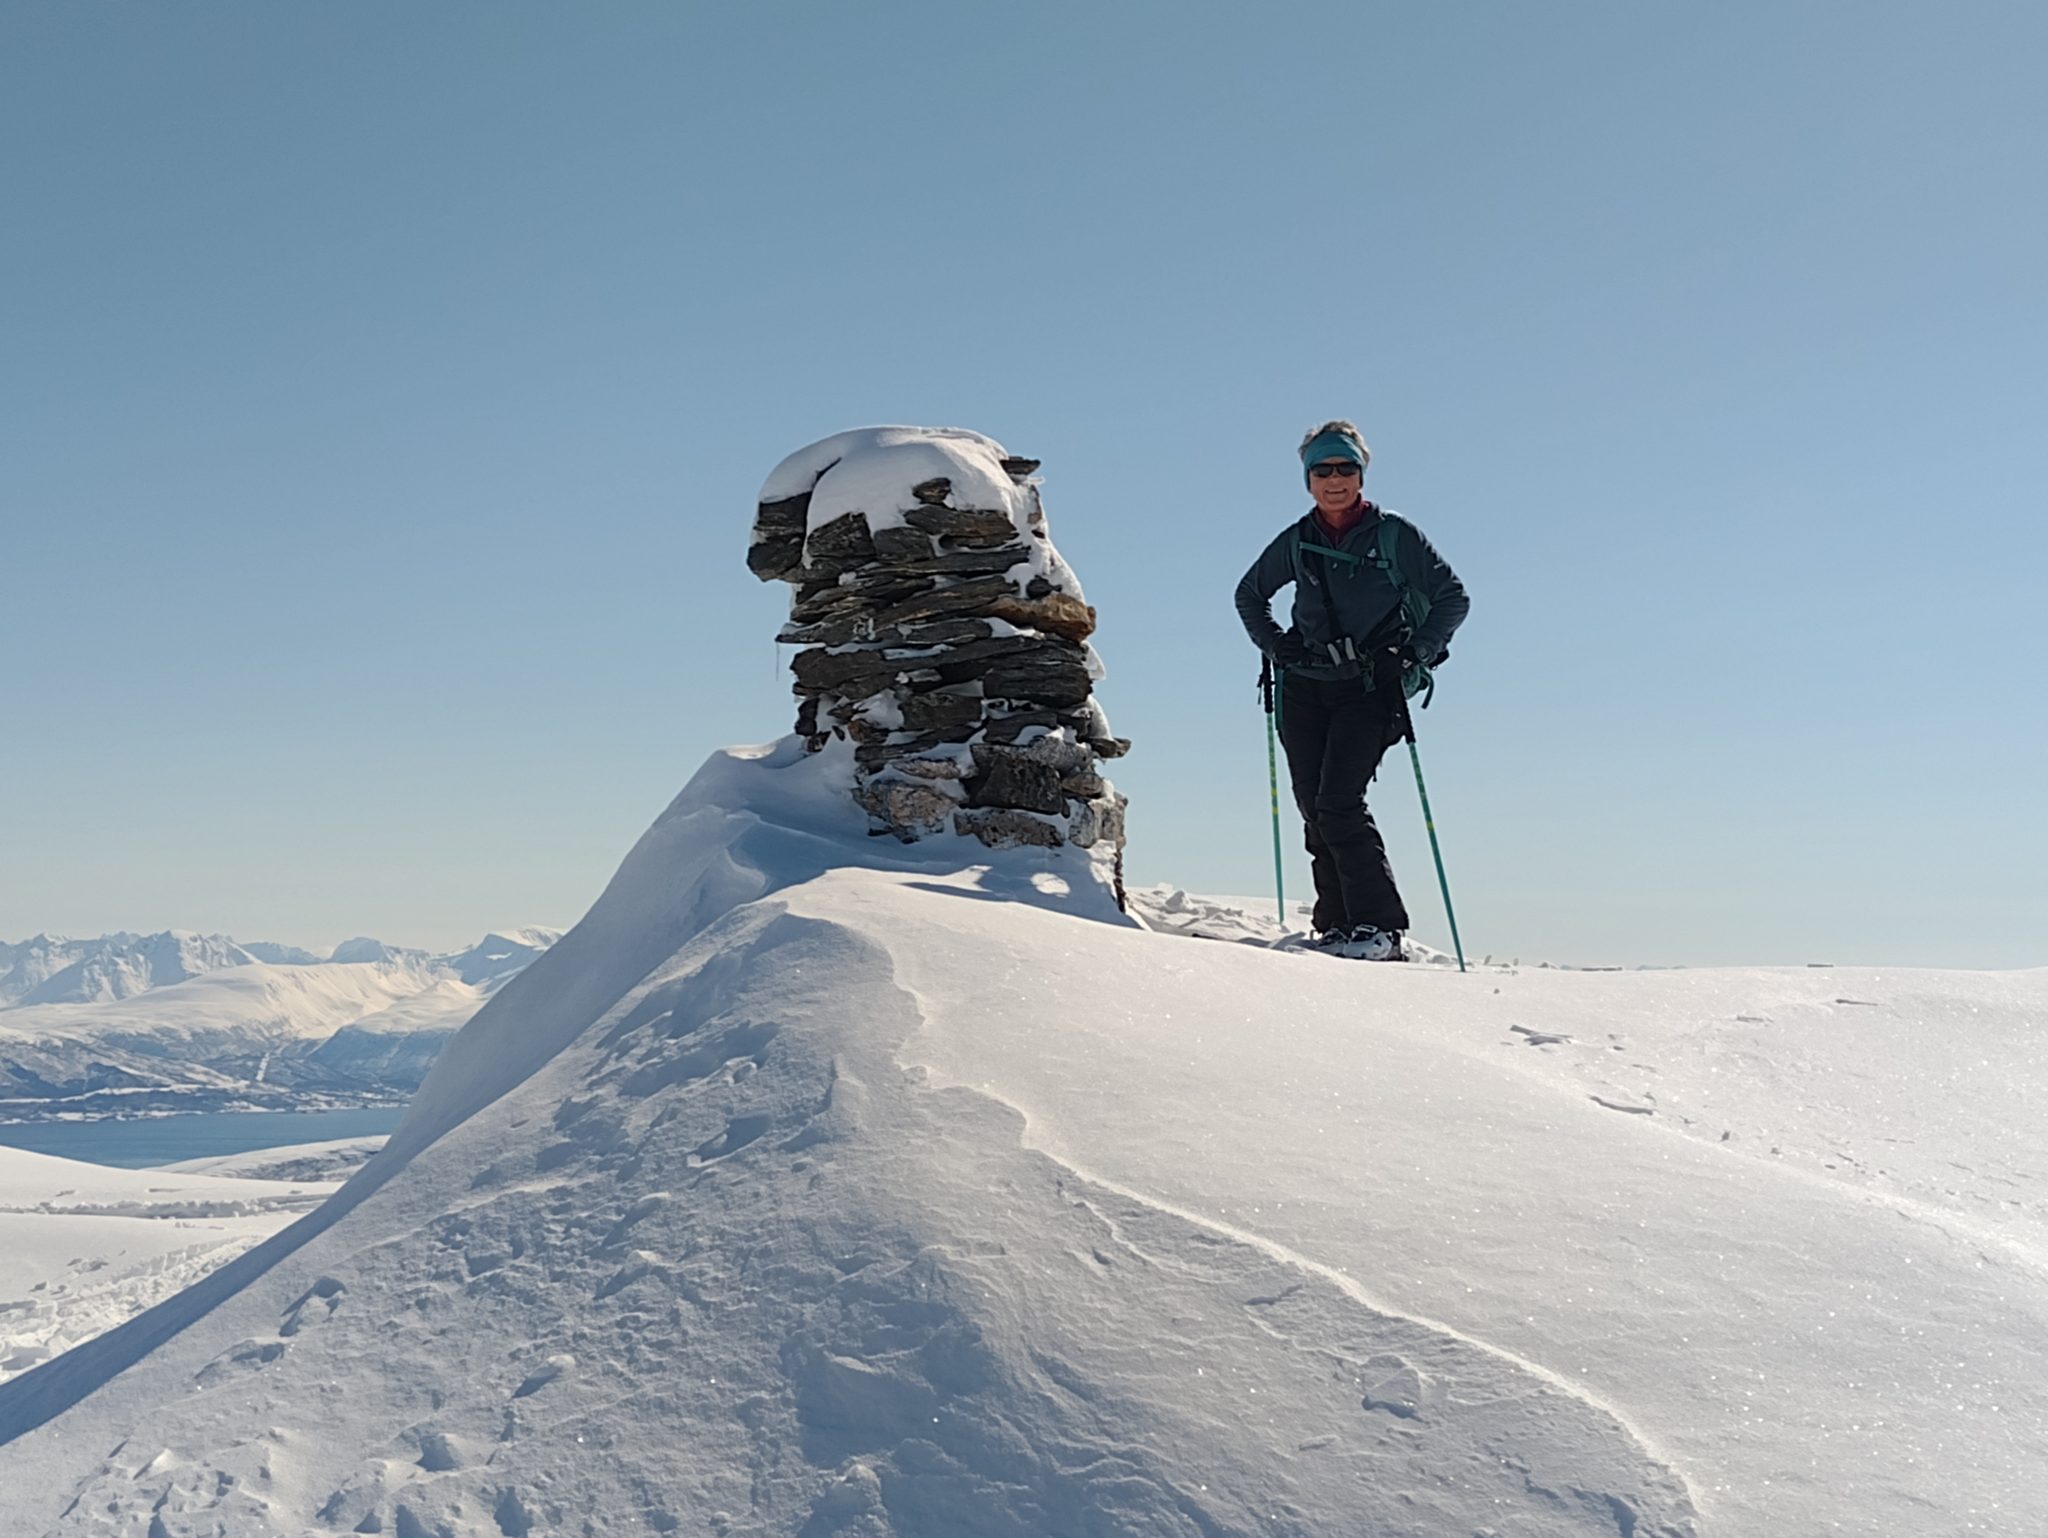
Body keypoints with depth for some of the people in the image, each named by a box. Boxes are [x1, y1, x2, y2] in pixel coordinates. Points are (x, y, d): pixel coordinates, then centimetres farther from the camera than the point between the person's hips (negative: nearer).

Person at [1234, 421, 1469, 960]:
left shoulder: (1393, 535, -1)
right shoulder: (1296, 542, 9)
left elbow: (1453, 598, 3)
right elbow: (1249, 595, 24)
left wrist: (1413, 653, -9)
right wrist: (1274, 644, 7)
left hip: (1370, 689, -4)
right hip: (1305, 689, 4)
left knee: (1339, 804, -18)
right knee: (1315, 812, 0)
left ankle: (1380, 928, -13)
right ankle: (1336, 926, 7)